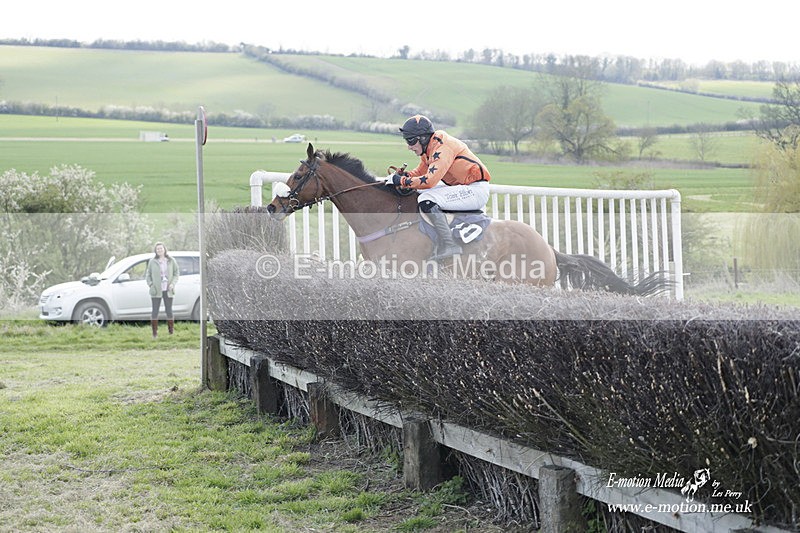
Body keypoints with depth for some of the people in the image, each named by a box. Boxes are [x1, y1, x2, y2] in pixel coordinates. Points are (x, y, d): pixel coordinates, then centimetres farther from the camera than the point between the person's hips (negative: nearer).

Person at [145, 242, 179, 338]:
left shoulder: (171, 261, 4)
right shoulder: (152, 262, 4)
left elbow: (176, 273, 8)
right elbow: (148, 274, 10)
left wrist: (173, 283, -6)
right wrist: (150, 284, -5)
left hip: (168, 290, 0)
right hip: (156, 290, 0)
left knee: (169, 310, 4)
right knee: (155, 311, -2)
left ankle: (171, 332, 14)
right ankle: (154, 333, 2)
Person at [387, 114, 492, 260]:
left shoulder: (442, 148, -20)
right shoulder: (428, 148, 10)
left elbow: (429, 180, -29)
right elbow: (421, 171, 23)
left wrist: (402, 181, -19)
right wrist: (405, 175, 2)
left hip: (476, 190, -11)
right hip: (463, 188, 11)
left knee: (427, 200, -24)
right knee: (421, 194, 17)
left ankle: (449, 245, -26)